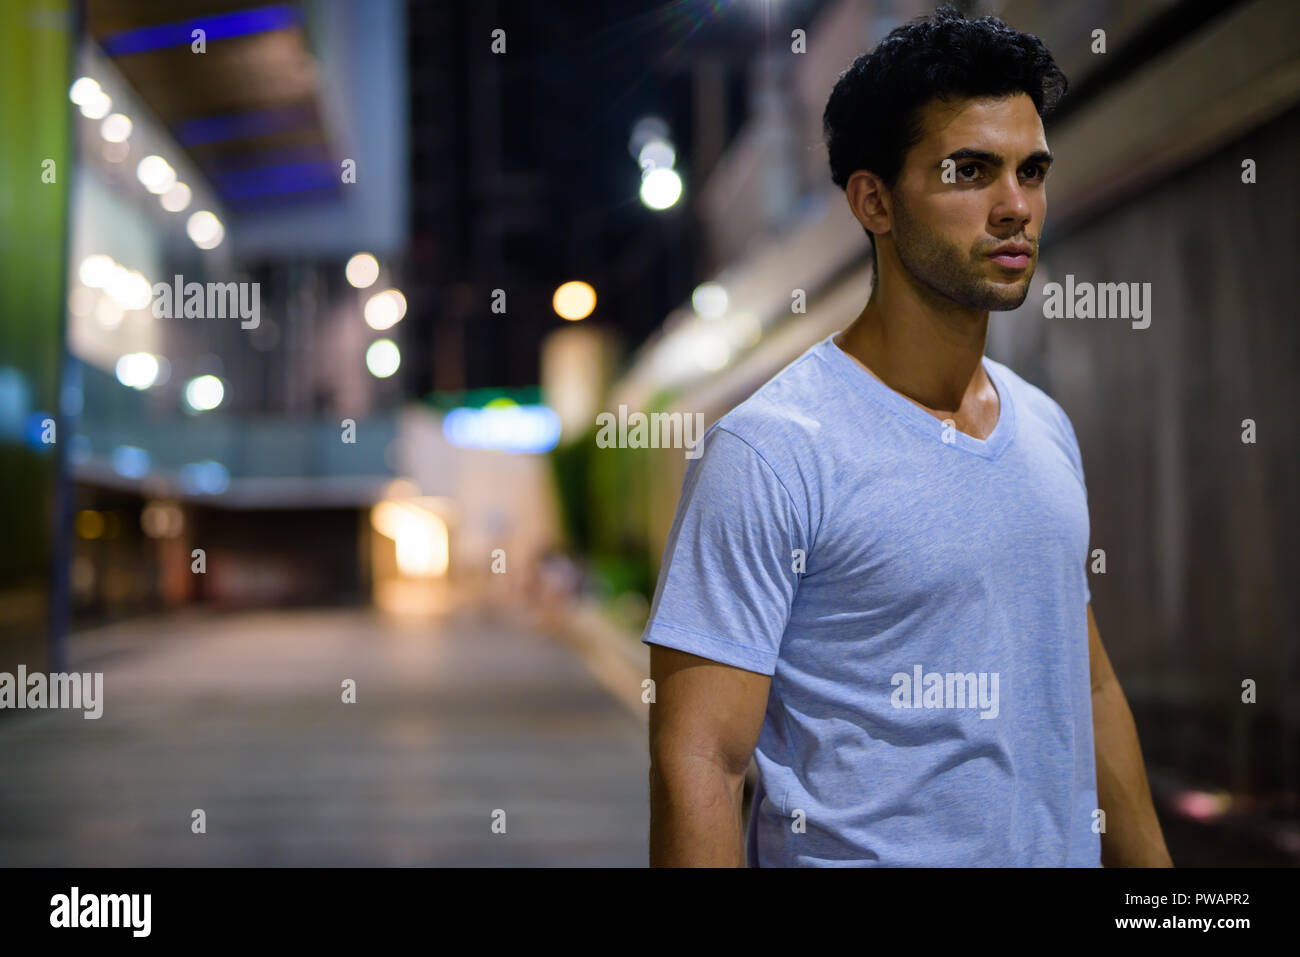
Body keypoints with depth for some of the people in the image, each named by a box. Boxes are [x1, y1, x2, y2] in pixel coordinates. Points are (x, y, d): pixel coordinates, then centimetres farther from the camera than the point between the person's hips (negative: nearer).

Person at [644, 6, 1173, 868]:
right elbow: (697, 764, -22)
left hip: (1062, 846, 7)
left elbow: (1090, 689, 13)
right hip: (863, 848, -7)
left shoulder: (1046, 429, 5)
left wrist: (1150, 861, 12)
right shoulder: (768, 451, -19)